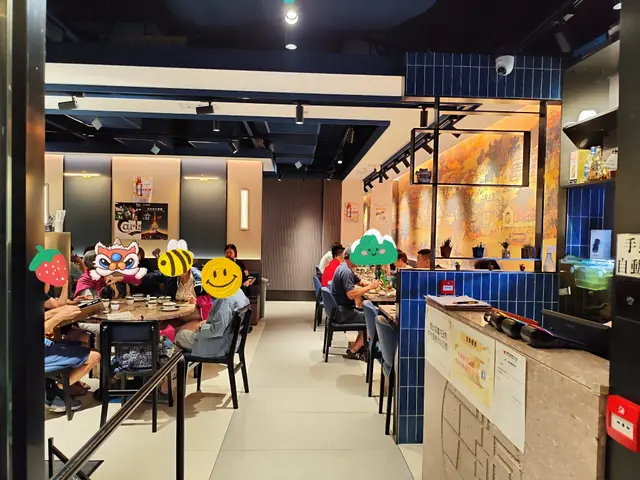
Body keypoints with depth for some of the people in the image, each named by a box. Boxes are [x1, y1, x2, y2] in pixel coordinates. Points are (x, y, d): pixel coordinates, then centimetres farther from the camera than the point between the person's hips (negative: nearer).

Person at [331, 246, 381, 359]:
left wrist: (373, 283, 0)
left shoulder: (346, 268, 11)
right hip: (342, 312, -10)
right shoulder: (345, 271, -22)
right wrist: (370, 287, -22)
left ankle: (361, 344, 18)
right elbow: (351, 294, -30)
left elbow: (360, 282, 18)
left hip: (341, 309, 10)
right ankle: (353, 350, -2)